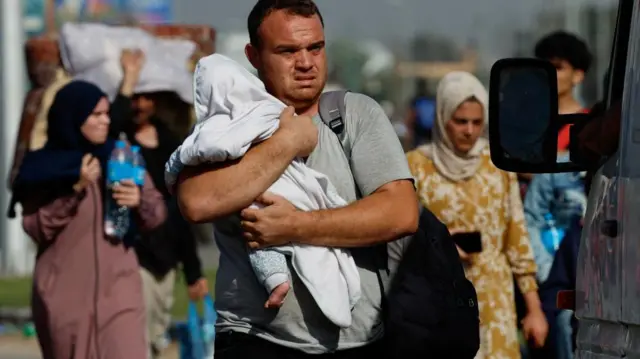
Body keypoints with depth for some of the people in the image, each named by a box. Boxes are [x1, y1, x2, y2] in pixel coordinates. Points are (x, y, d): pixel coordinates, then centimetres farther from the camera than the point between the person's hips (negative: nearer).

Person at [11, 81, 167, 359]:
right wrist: (75, 189, -16)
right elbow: (35, 226, -7)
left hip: (117, 288, 1)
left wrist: (140, 200, -16)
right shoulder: (43, 167, 0)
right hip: (64, 294, -1)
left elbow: (157, 214, 6)